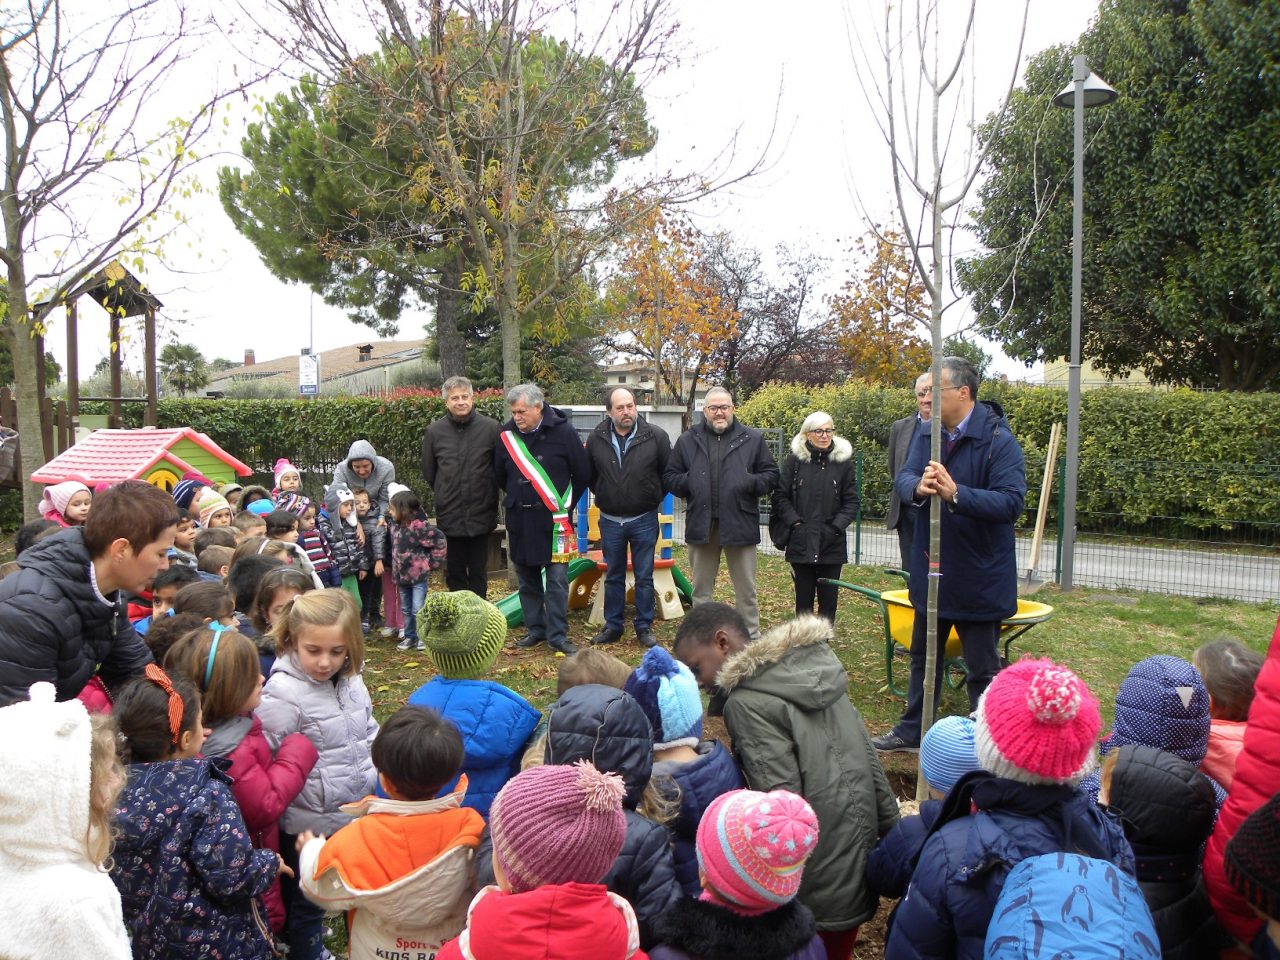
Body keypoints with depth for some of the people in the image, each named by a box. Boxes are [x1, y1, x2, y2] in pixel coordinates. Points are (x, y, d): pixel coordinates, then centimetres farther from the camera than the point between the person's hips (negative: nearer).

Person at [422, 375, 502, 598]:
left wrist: (488, 494, 5)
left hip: (481, 515, -1)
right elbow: (428, 473, 11)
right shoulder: (434, 432, -1)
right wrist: (446, 496, 11)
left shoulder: (491, 428, -7)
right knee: (454, 573, 11)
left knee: (478, 573, 10)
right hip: (450, 517, 2)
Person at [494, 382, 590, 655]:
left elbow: (582, 474, -1)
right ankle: (535, 629, 24)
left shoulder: (563, 431, -9)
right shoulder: (507, 435, 0)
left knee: (557, 579, -3)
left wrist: (565, 505, 6)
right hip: (519, 520, 4)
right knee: (527, 579, 11)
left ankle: (557, 635, 5)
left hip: (553, 519, -4)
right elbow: (499, 475, 15)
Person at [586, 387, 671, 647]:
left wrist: (655, 497, 3)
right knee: (614, 577, 13)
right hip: (610, 520, 2)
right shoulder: (596, 438, -4)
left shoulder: (656, 436, -10)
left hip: (644, 519, -2)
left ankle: (644, 627, 19)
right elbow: (589, 474, 12)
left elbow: (669, 473, 2)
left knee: (644, 577, 7)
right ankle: (613, 626, 24)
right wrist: (603, 496, 9)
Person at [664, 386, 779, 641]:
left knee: (746, 589, 6)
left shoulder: (752, 439, 5)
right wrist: (689, 482, -11)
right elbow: (670, 477, 9)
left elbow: (771, 475, 5)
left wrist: (749, 483, -14)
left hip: (740, 524, -1)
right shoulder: (687, 440, 8)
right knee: (701, 588, 13)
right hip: (701, 525, 2)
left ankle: (752, 638, 17)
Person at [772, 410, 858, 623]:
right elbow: (780, 497, 1)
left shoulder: (843, 461, 3)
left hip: (832, 544, 1)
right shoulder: (795, 460, 1)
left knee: (828, 599, 5)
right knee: (803, 599, 6)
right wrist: (795, 523, -8)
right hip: (801, 542, -1)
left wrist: (836, 526, -8)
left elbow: (851, 501, 4)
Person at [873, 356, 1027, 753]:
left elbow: (1011, 502, -26)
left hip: (978, 578, -6)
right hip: (931, 570, 7)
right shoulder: (927, 434, 2)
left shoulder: (998, 440, -17)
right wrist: (918, 486, -34)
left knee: (982, 669, 8)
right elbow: (903, 477, -10)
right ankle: (912, 731, 38)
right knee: (923, 658, 22)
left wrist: (956, 495, -40)